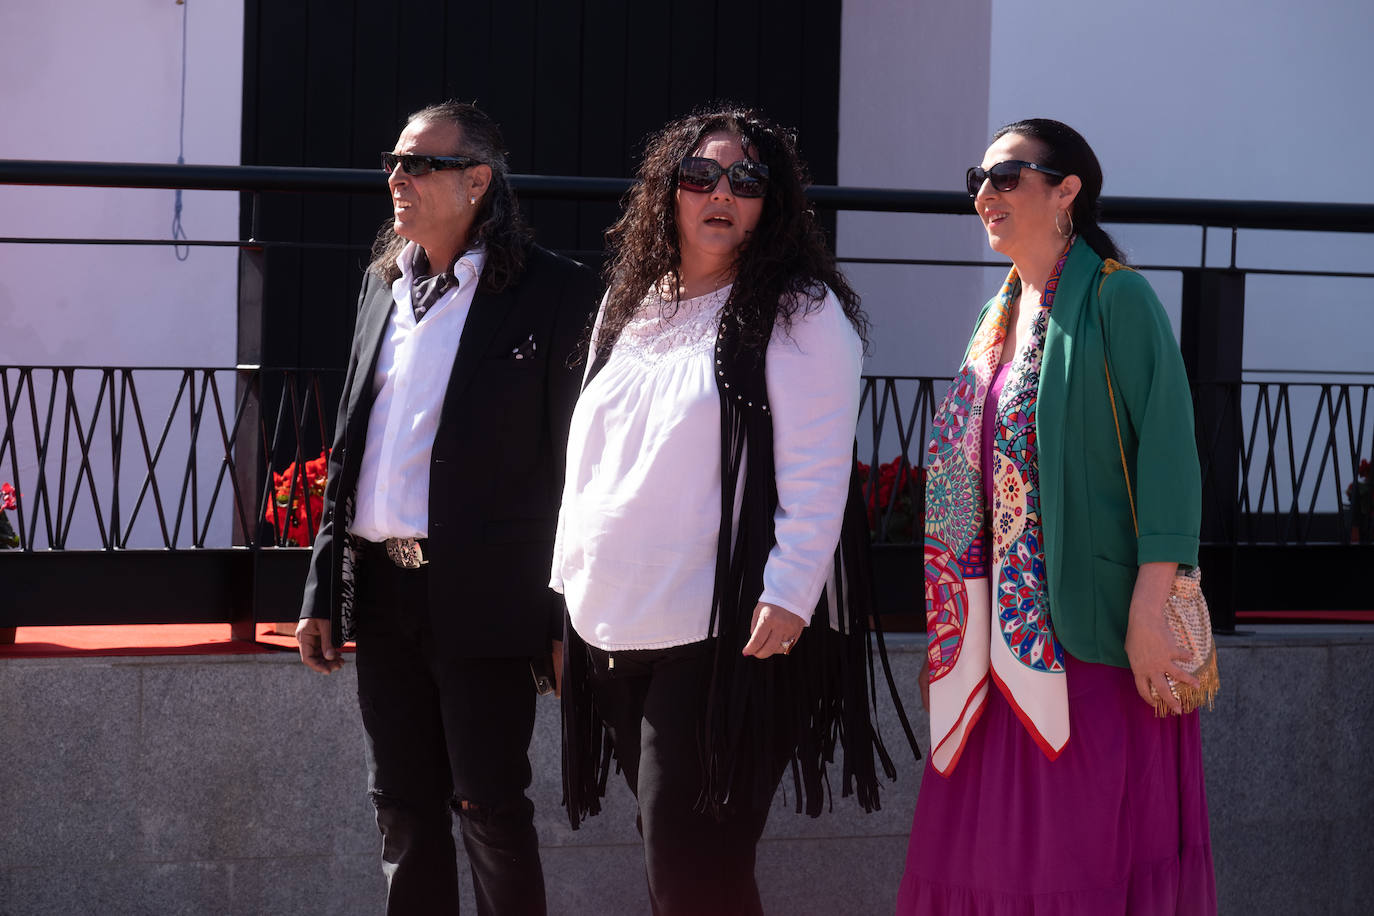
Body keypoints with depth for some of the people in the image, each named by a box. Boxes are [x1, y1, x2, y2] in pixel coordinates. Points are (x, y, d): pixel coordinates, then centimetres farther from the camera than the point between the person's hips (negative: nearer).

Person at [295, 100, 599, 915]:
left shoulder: (556, 293, -8)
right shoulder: (385, 281, 12)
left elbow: (574, 459, -9)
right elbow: (351, 444, 16)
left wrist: (567, 620, -12)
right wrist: (324, 589, 12)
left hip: (480, 596, -6)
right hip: (381, 588, 6)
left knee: (490, 808, -1)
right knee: (404, 810, 12)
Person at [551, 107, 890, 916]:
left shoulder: (801, 313, -3)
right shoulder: (630, 309, 17)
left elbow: (817, 470, -9)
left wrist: (788, 594, -18)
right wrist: (573, 576, 18)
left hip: (728, 635, -6)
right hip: (617, 629, 6)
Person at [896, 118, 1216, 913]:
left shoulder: (1115, 298, -6)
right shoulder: (1001, 317, 16)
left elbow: (1167, 452, -13)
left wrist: (1151, 608, -21)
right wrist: (965, 623, 16)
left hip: (1095, 623, -7)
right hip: (1010, 627, 7)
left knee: (1096, 847, -6)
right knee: (998, 841, 5)